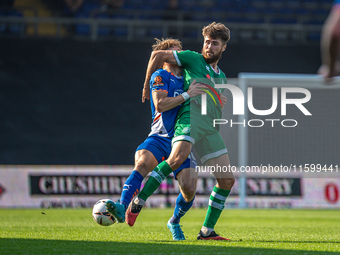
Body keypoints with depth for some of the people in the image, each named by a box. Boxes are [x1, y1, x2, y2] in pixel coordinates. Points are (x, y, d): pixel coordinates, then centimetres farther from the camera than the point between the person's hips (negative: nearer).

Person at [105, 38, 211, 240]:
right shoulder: (160, 76, 3)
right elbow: (160, 104, -13)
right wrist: (186, 95, -17)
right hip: (160, 138, -4)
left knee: (189, 189, -11)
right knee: (142, 163, -35)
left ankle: (175, 222, 17)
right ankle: (122, 208, -45)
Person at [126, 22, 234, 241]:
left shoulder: (222, 78, 29)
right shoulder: (193, 59, 10)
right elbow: (158, 55, 6)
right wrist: (147, 86, 11)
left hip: (212, 129, 7)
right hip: (191, 116, -7)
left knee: (227, 180, 0)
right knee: (177, 158, -34)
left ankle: (207, 231, 6)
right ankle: (138, 202, -28)